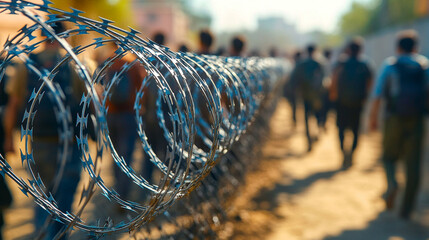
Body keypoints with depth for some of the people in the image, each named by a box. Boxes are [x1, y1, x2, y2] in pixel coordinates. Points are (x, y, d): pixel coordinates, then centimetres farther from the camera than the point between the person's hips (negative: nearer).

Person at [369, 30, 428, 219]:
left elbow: (377, 95, -4)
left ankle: (392, 182, -11)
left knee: (389, 156, 18)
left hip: (394, 119, -1)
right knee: (413, 164, 6)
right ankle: (406, 209, 7)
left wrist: (373, 118, 5)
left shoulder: (389, 65, 1)